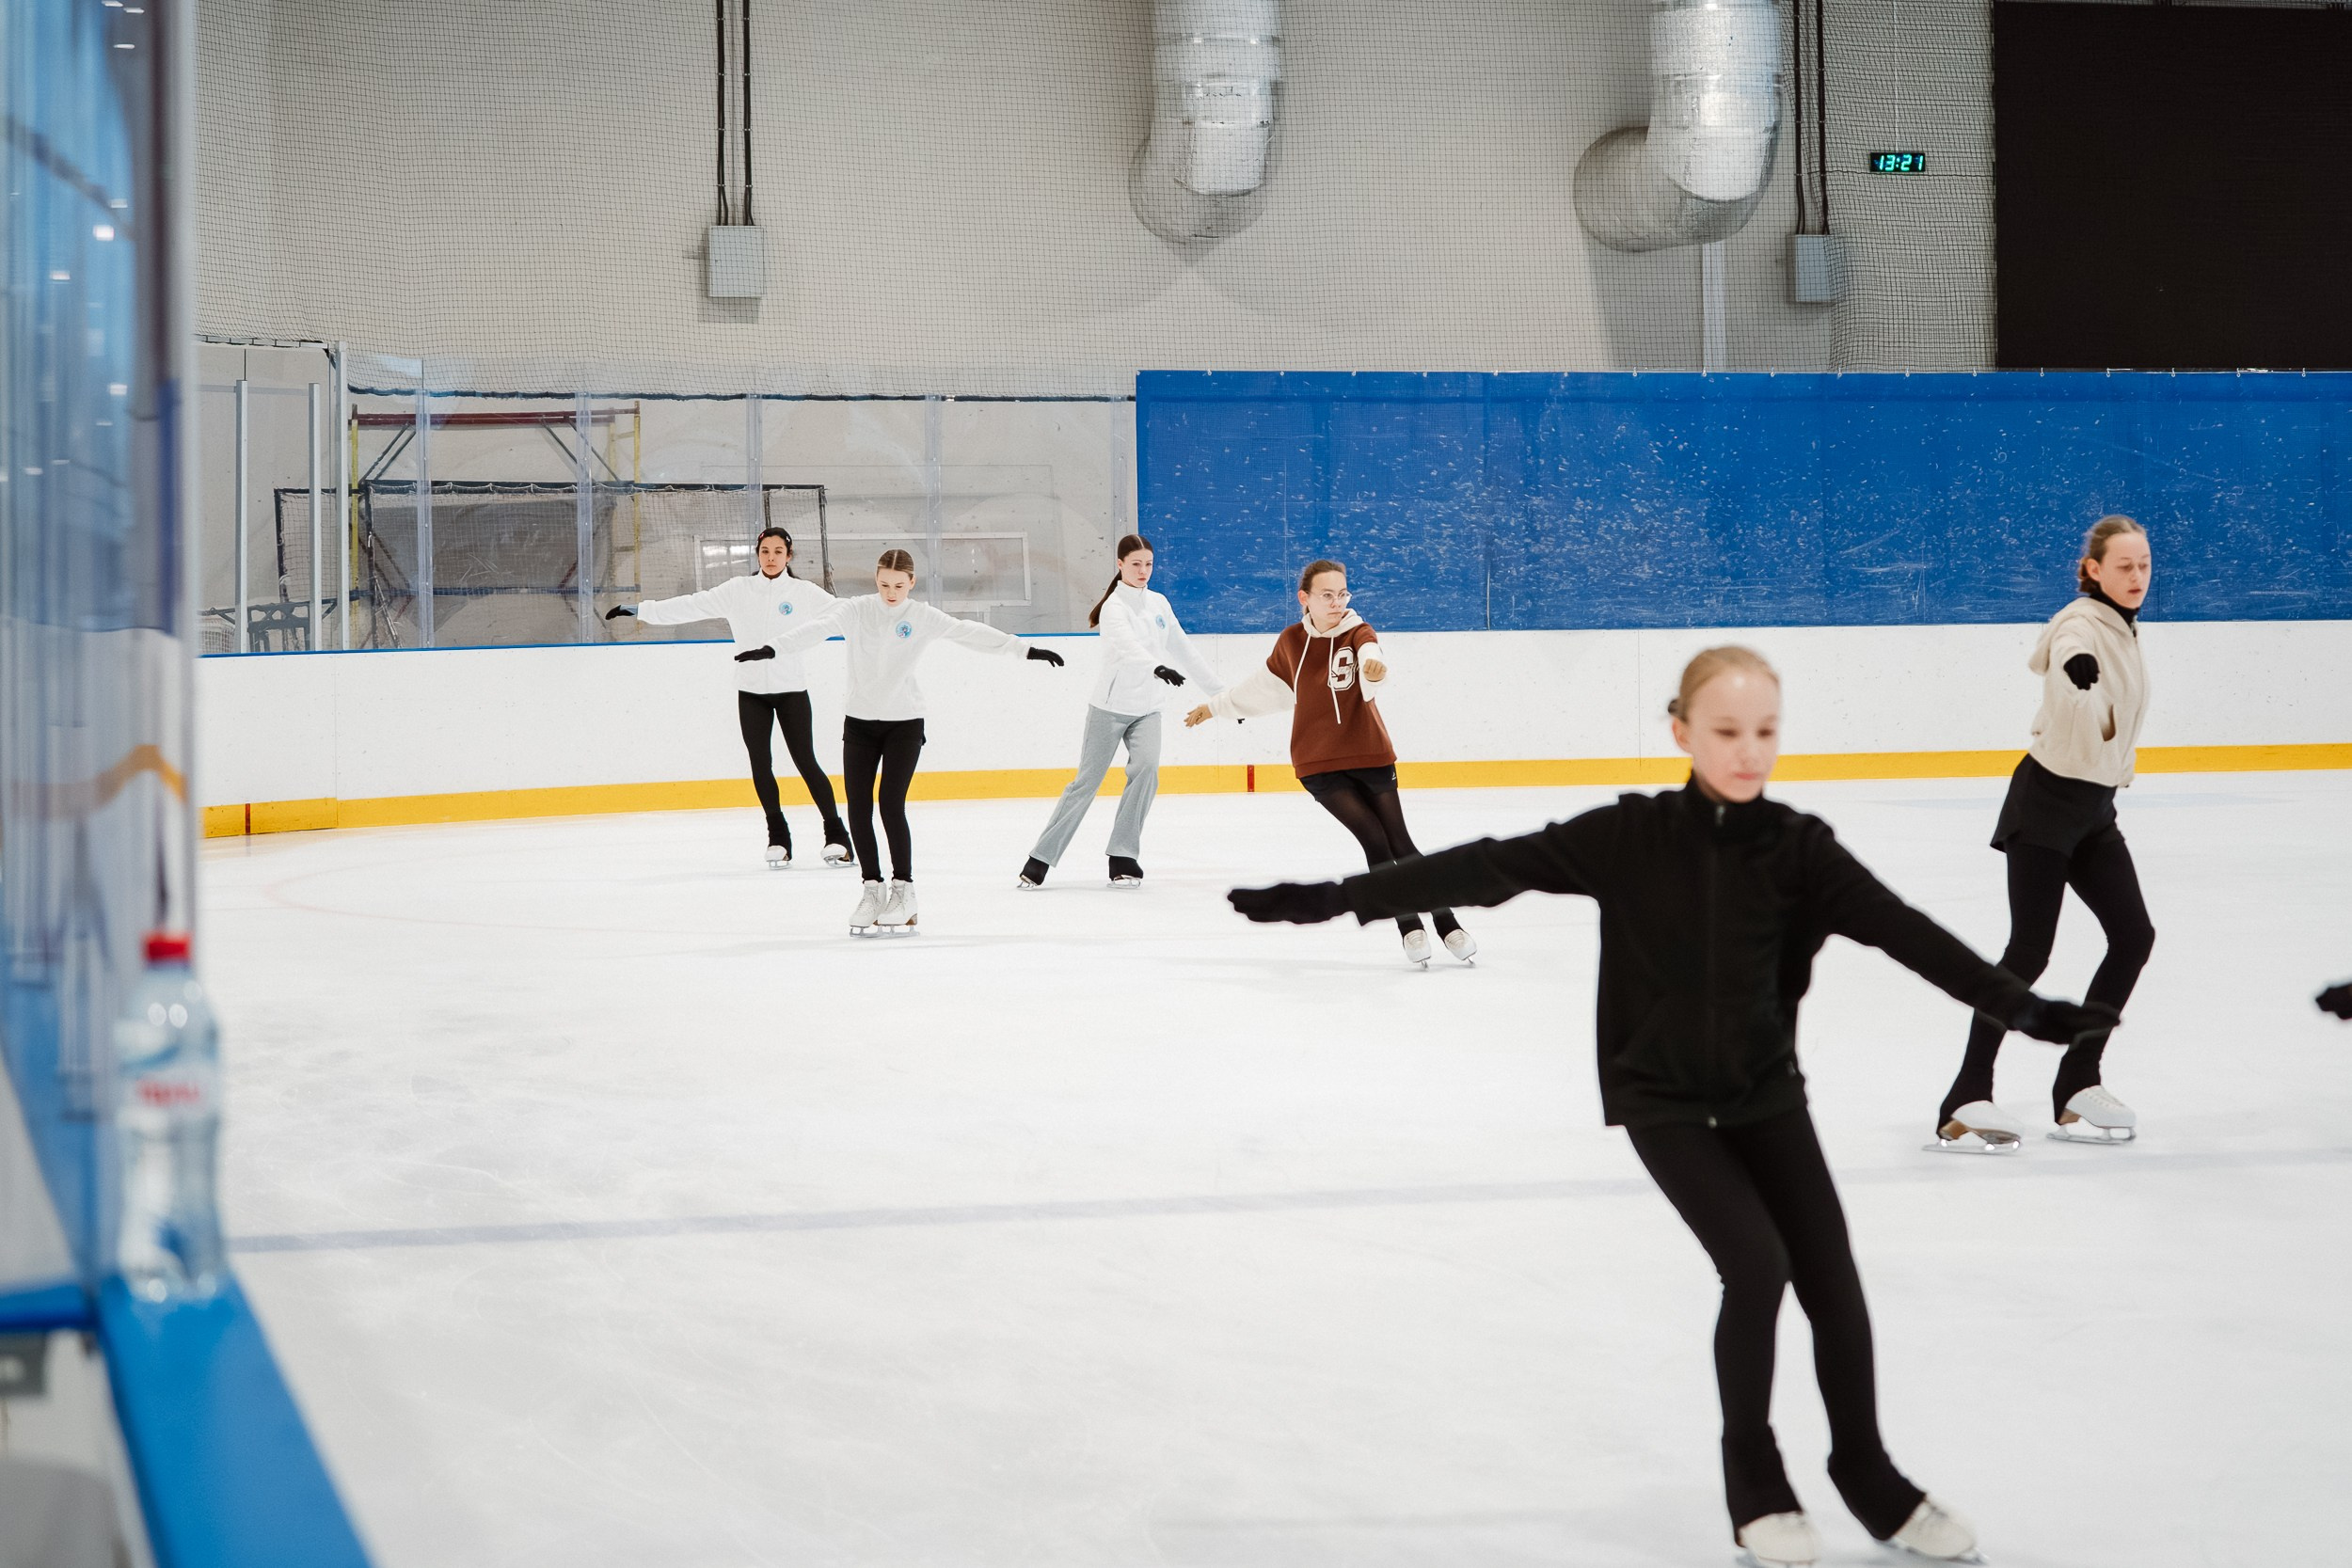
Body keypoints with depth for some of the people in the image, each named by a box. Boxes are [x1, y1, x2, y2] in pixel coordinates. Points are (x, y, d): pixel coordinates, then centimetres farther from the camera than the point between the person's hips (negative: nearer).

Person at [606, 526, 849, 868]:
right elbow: (693, 606, 2)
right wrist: (640, 609, -2)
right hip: (751, 691, 2)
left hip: (791, 689, -2)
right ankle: (778, 838, 14)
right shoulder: (738, 590, 3)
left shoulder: (804, 593, -1)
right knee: (760, 764, 2)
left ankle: (836, 834, 5)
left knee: (806, 762, -4)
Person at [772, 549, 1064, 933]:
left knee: (891, 804, -11)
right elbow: (818, 628, -16)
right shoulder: (856, 611, -3)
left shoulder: (923, 616, -3)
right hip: (859, 722, 2)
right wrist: (774, 648, -33)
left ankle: (902, 890, 2)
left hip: (905, 723, -2)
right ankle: (872, 889, 13)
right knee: (858, 808, 0)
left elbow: (969, 632, -10)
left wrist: (1025, 650, -17)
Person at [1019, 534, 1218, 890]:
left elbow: (1183, 649, 16)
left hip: (1146, 710, 5)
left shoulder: (1159, 604, 8)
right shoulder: (1115, 606, -13)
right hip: (1110, 707, -5)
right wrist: (1157, 668, -52)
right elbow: (1127, 646, -34)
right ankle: (1041, 858, 8)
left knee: (1146, 769, -18)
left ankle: (1123, 857, -12)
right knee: (1087, 782, -2)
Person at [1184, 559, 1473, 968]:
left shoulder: (1358, 633, -7)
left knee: (1400, 843, 1)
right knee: (1374, 840, -12)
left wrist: (1373, 665, -57)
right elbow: (1264, 686, 21)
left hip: (1370, 757, -1)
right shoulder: (1291, 642, 3)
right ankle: (1410, 930, -5)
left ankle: (1448, 926, 11)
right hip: (1319, 764, 1)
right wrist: (1215, 707, 31)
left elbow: (1370, 655, -32)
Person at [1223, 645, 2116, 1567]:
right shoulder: (1629, 839, -16)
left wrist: (2019, 1007, -26)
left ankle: (1865, 1472, 23)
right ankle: (1752, 1475, 5)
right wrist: (1335, 898, -23)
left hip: (1764, 1087, 3)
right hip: (1662, 1095, -3)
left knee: (1831, 1276, 0)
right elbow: (1488, 868, -19)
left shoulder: (1797, 848, -11)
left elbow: (1906, 931, -16)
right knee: (1757, 1264, -16)